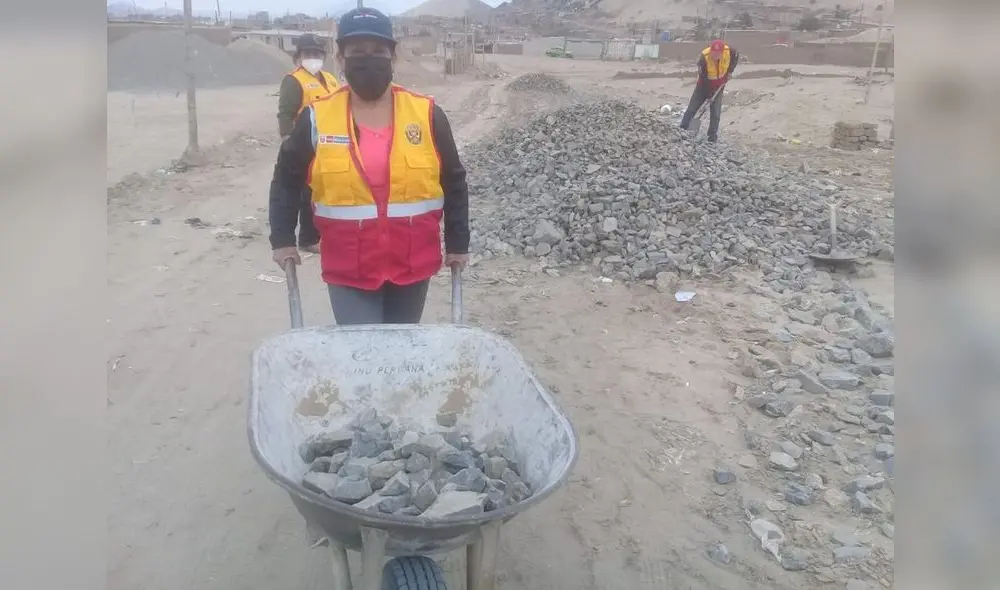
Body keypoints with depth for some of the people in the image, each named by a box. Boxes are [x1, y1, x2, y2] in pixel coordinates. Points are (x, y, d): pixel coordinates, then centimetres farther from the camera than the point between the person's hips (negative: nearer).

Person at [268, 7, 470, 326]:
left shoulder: (426, 114, -3)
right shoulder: (317, 118, -3)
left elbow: (453, 182, 5)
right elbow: (286, 180, 9)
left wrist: (458, 243, 5)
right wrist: (282, 239, 5)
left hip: (413, 265, 1)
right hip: (348, 269, -1)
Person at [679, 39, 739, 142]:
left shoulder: (729, 51, -23)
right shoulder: (704, 58, -32)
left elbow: (736, 57, 3)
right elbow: (704, 78, -25)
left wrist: (730, 71, -5)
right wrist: (709, 95, -21)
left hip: (718, 86, 2)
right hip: (704, 85, -2)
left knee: (716, 113, -2)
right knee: (691, 109, -1)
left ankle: (712, 137, 7)